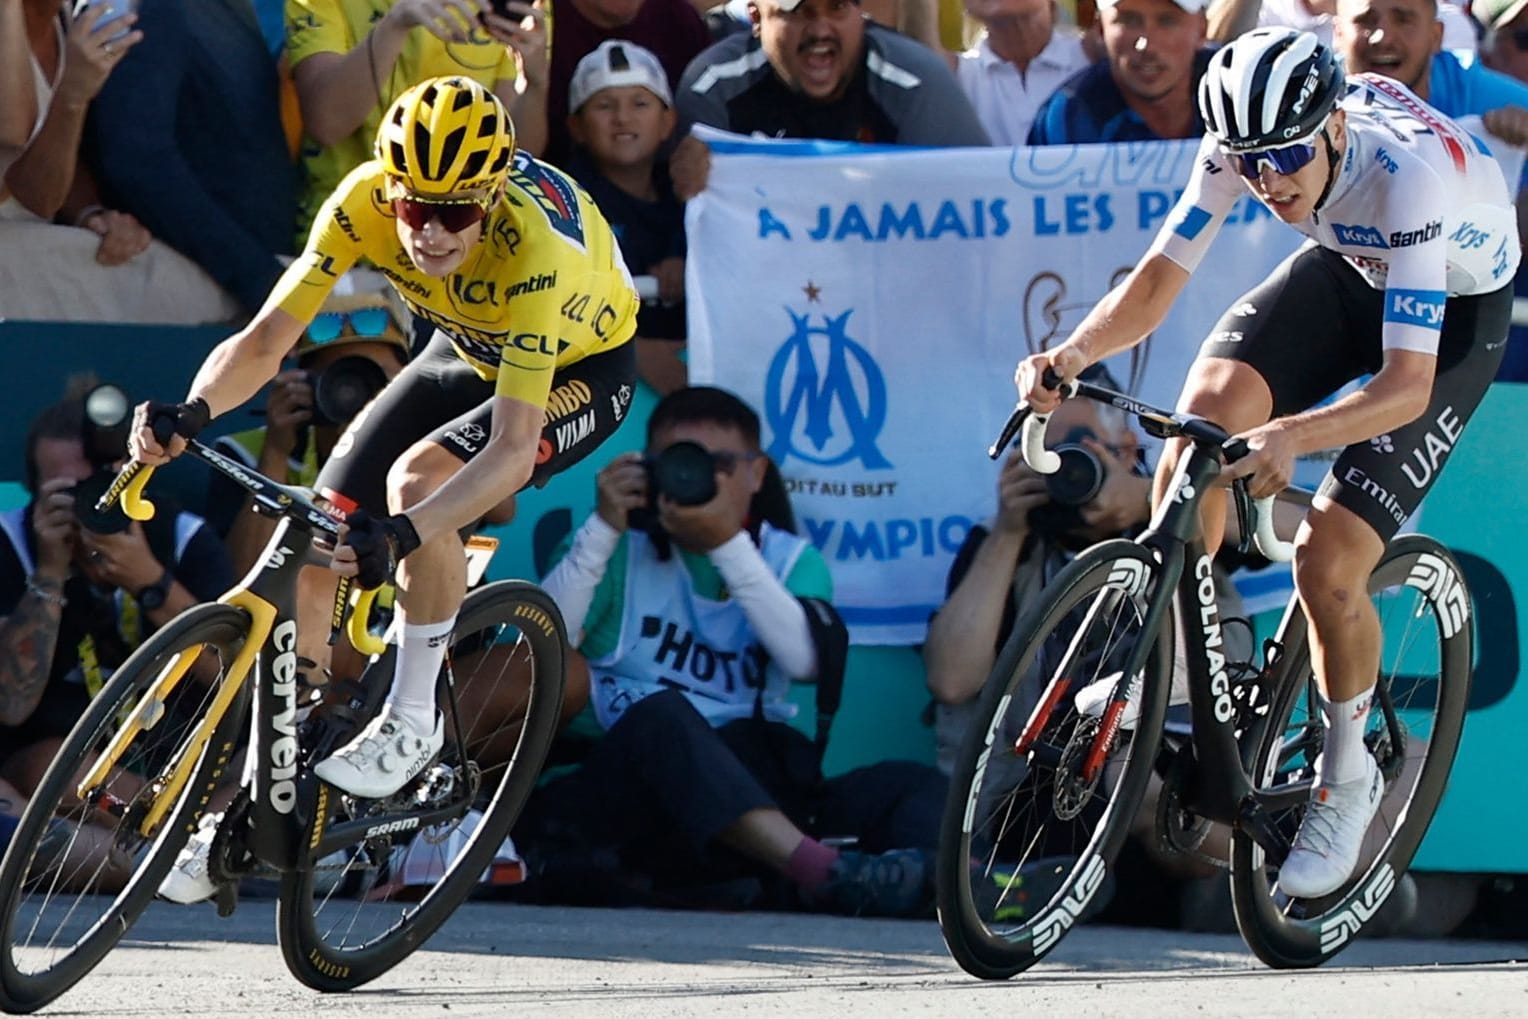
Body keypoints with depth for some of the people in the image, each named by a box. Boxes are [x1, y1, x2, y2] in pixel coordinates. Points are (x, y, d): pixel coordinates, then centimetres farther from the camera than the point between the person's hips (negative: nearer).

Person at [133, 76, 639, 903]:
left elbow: (512, 447, -44)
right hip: (469, 353, 5)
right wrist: (191, 413, -45)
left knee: (418, 477, -33)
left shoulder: (536, 245, -40)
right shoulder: (367, 199, -27)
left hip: (578, 370, -5)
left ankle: (412, 720, -16)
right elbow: (265, 341, -25)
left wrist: (404, 534, -58)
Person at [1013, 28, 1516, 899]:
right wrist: (1074, 354, -39)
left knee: (1328, 563, -17)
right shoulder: (1242, 145, -24)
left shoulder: (1410, 173, -40)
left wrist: (1293, 436, -59)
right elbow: (1157, 282, -19)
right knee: (1211, 404, -25)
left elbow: (1407, 384, -43)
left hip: (1456, 307, -5)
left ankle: (1346, 785, 8)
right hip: (1349, 268, 5)